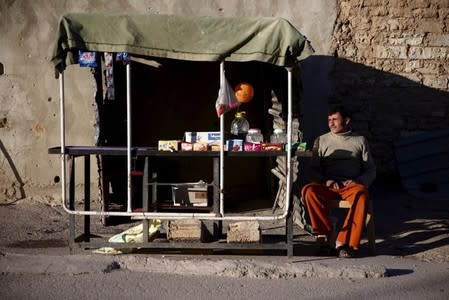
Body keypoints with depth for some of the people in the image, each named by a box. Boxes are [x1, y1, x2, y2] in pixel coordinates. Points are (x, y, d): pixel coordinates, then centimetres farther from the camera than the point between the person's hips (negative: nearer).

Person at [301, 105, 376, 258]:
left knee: (361, 193, -38)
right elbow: (313, 169, 15)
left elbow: (371, 170, 16)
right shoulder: (321, 140, 19)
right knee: (308, 190, -32)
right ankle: (331, 234, -29)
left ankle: (345, 242, -38)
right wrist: (326, 180, -7)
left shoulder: (360, 140, 17)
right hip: (328, 187, 1)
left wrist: (358, 181, -6)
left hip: (352, 185, -1)